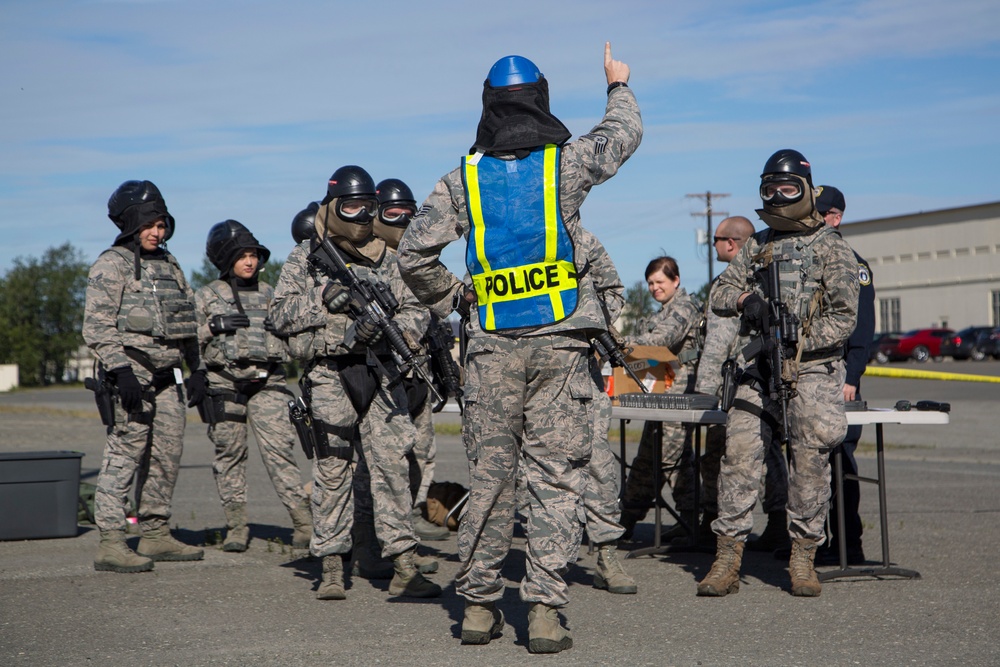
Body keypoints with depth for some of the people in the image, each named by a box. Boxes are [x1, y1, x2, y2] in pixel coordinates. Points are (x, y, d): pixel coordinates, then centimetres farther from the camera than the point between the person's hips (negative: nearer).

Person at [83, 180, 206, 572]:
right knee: (125, 455, -10)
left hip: (167, 377, 8)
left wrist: (197, 369, 17)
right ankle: (110, 544, -10)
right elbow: (96, 326, -12)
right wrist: (120, 370, -21)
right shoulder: (112, 265, -4)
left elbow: (188, 325, 23)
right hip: (132, 374, -8)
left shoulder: (169, 265, 18)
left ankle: (156, 536, 17)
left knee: (168, 456, 8)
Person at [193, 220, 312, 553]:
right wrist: (213, 327, -11)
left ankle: (304, 524, -12)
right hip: (224, 384, 0)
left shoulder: (269, 294, 14)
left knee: (279, 450, -10)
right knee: (229, 454, 3)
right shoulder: (206, 296, 9)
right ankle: (236, 527, 12)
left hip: (267, 382, 0)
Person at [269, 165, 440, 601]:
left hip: (379, 373, 2)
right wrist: (323, 299, -11)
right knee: (333, 470, 1)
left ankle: (403, 568, -3)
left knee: (393, 464, -4)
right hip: (328, 374, -2)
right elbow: (279, 316, 4)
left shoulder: (386, 259, 14)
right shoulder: (304, 258, 8)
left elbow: (416, 310, 10)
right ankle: (332, 568, 9)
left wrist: (390, 324, -11)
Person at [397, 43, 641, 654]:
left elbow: (413, 253, 2)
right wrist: (620, 86, 39)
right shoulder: (566, 163, 0)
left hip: (492, 348, 2)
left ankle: (479, 604, 15)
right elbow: (625, 134, 20)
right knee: (557, 478, 0)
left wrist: (448, 299, 18)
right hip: (560, 341, -2)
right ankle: (545, 611, -2)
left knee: (489, 477, 9)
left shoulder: (464, 177, 4)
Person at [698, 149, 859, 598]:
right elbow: (720, 294, 15)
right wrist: (745, 298, -8)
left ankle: (803, 557, -2)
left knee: (810, 458, -12)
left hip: (812, 368, -4)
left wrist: (799, 341, -15)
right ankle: (727, 558, -7)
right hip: (761, 371, 4)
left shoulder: (831, 247, 2)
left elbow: (845, 316, -4)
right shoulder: (758, 245, 17)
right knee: (739, 451, -9)